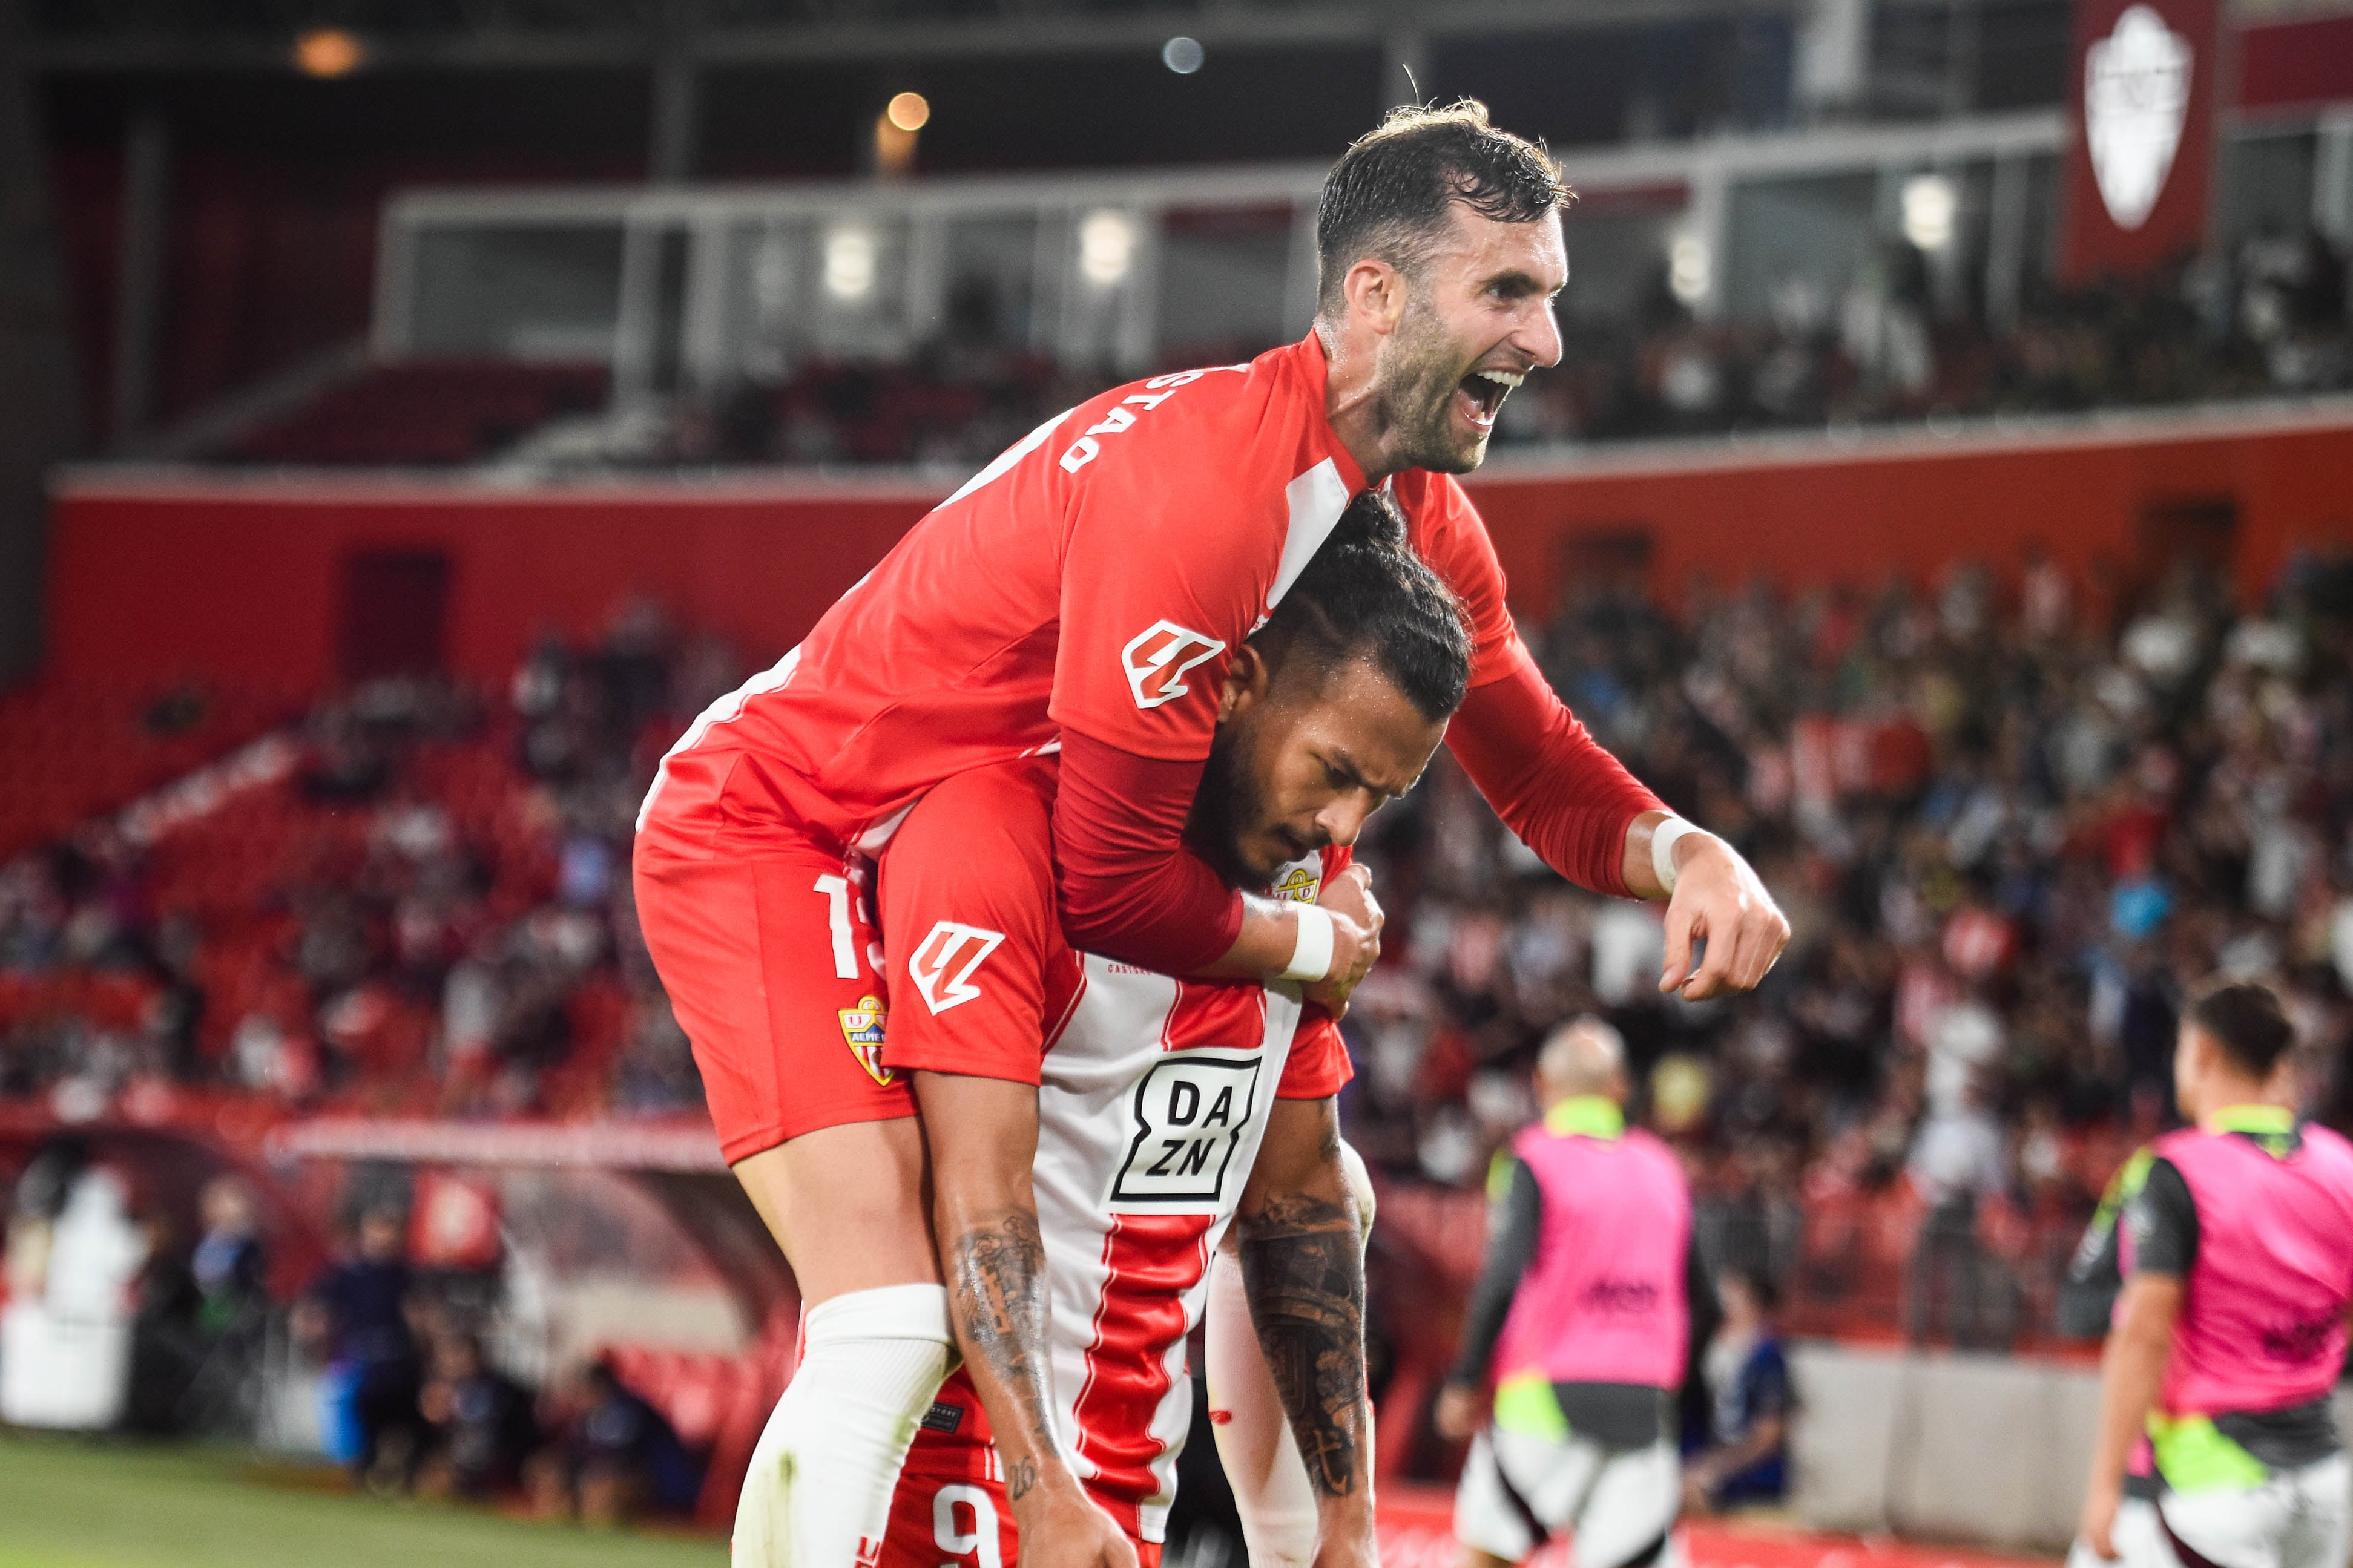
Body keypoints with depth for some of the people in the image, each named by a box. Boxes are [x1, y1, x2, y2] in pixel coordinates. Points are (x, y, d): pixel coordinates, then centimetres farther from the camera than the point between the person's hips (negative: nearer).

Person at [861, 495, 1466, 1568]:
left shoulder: (1309, 877, 8)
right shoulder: (999, 836, -17)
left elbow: (1297, 1198, 13)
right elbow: (981, 1202, -23)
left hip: (1133, 1463, 7)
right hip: (968, 1429, -7)